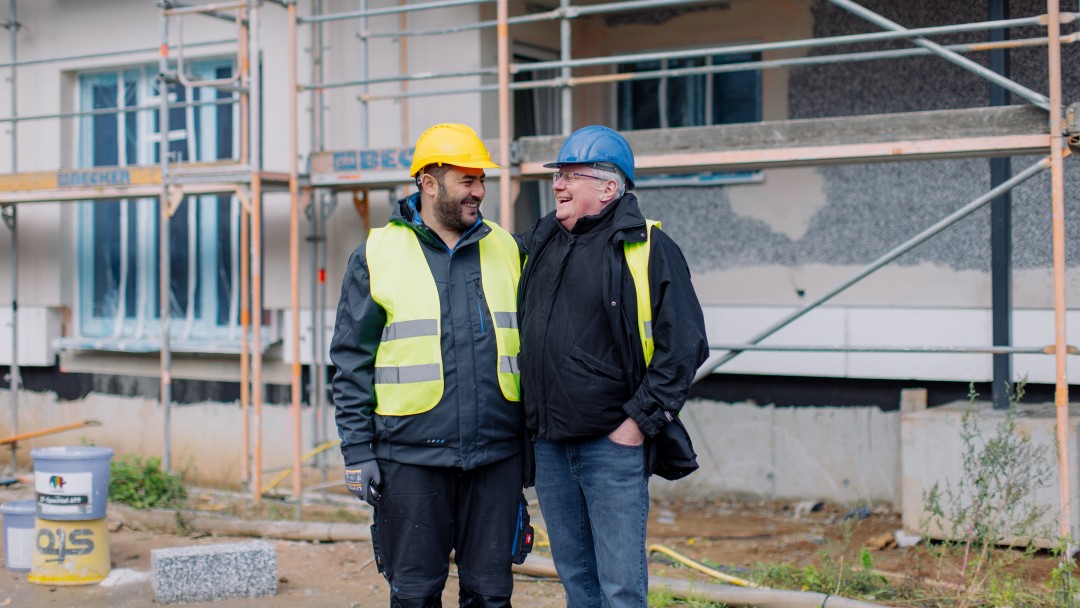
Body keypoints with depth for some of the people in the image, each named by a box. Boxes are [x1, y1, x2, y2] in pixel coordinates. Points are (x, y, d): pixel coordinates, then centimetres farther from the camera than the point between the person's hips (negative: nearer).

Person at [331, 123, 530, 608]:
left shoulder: (505, 250, 10)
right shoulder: (377, 255, 1)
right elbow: (352, 360, 1)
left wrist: (532, 440, 11)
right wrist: (357, 451, -3)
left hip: (496, 457, 3)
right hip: (411, 458, -2)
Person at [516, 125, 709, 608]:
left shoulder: (646, 248, -7)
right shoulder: (539, 243, 11)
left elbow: (683, 344, -10)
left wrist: (640, 420, -13)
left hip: (613, 444, -6)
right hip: (548, 445, 6)